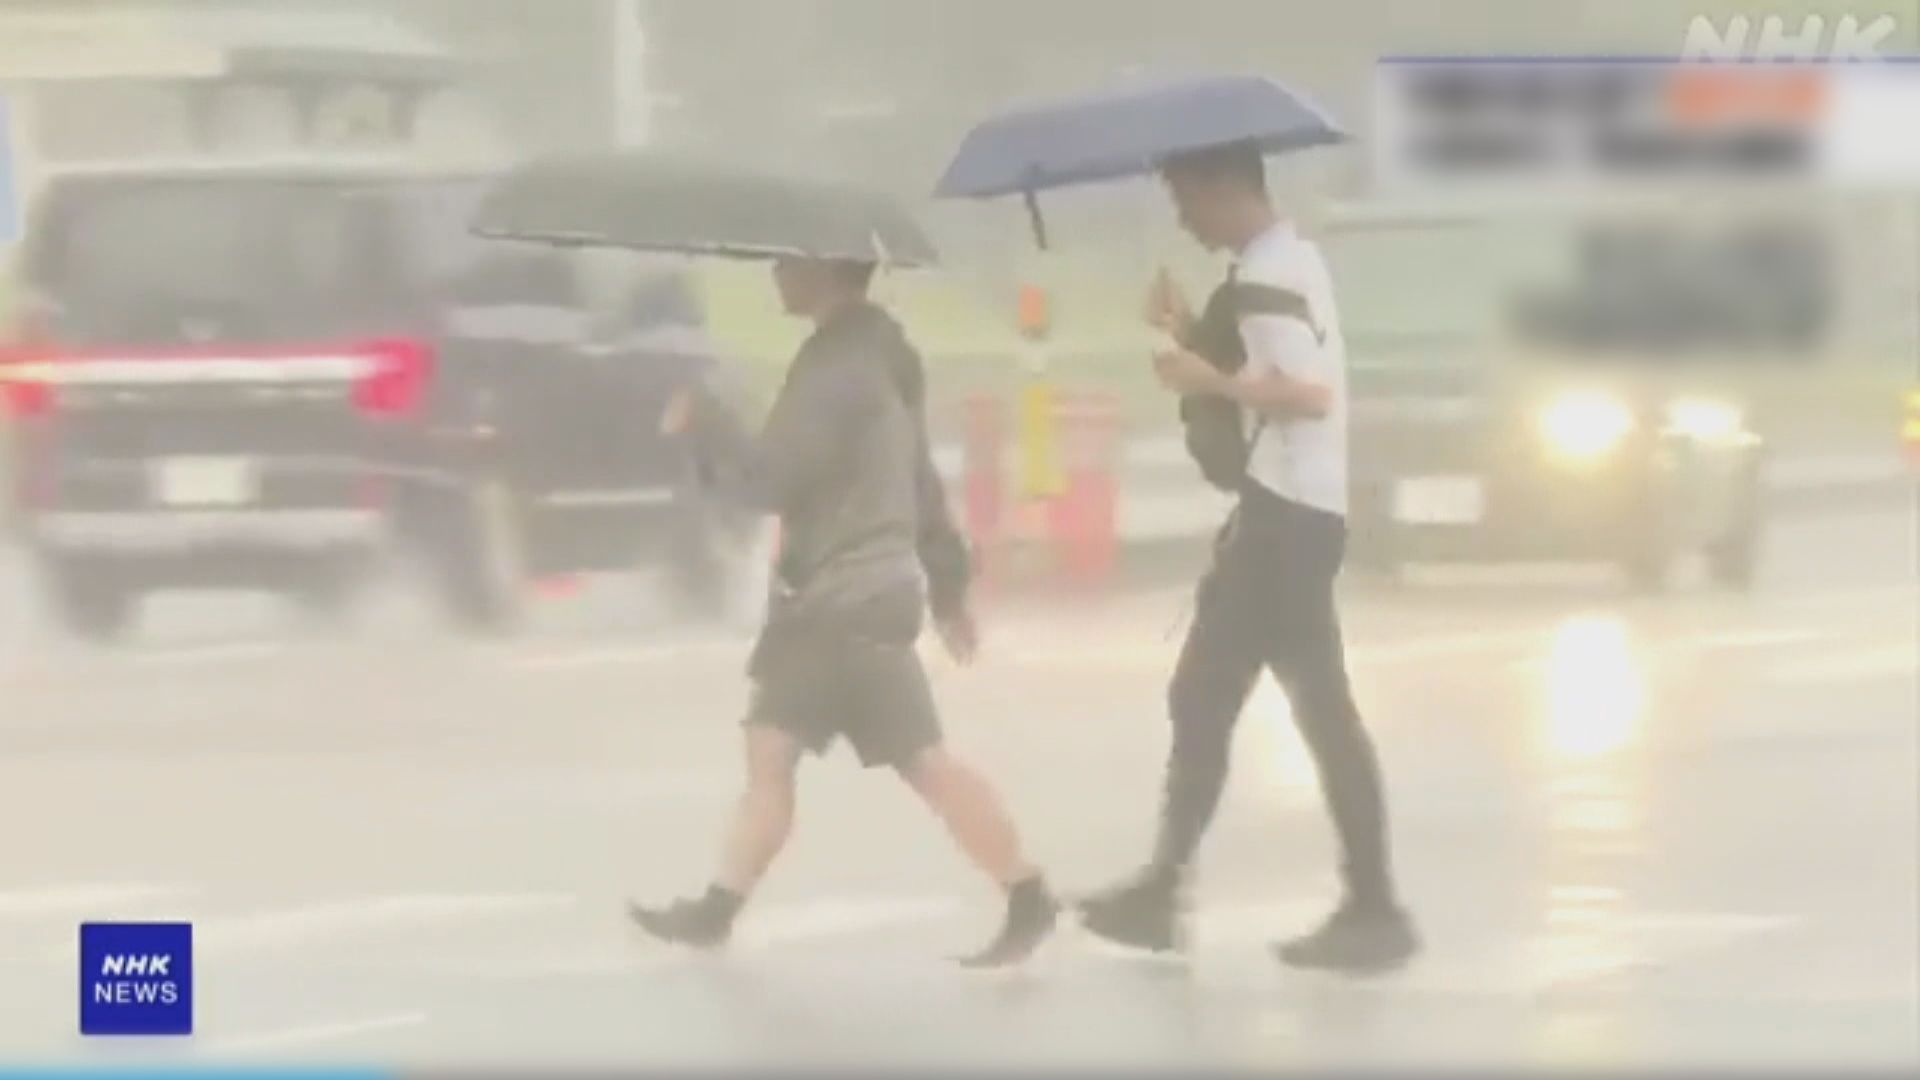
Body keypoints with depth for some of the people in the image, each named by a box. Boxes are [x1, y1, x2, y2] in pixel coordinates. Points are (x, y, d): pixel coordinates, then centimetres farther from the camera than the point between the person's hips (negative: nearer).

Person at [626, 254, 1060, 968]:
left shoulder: (840, 367, -17)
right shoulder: (871, 352, 15)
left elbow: (777, 478, -22)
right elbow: (916, 479, 21)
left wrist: (700, 425, -9)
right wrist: (947, 583, 25)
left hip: (853, 601, -10)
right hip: (828, 597, 10)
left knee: (924, 760, -8)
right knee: (771, 750, 8)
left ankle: (1027, 900, -4)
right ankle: (718, 908, 10)